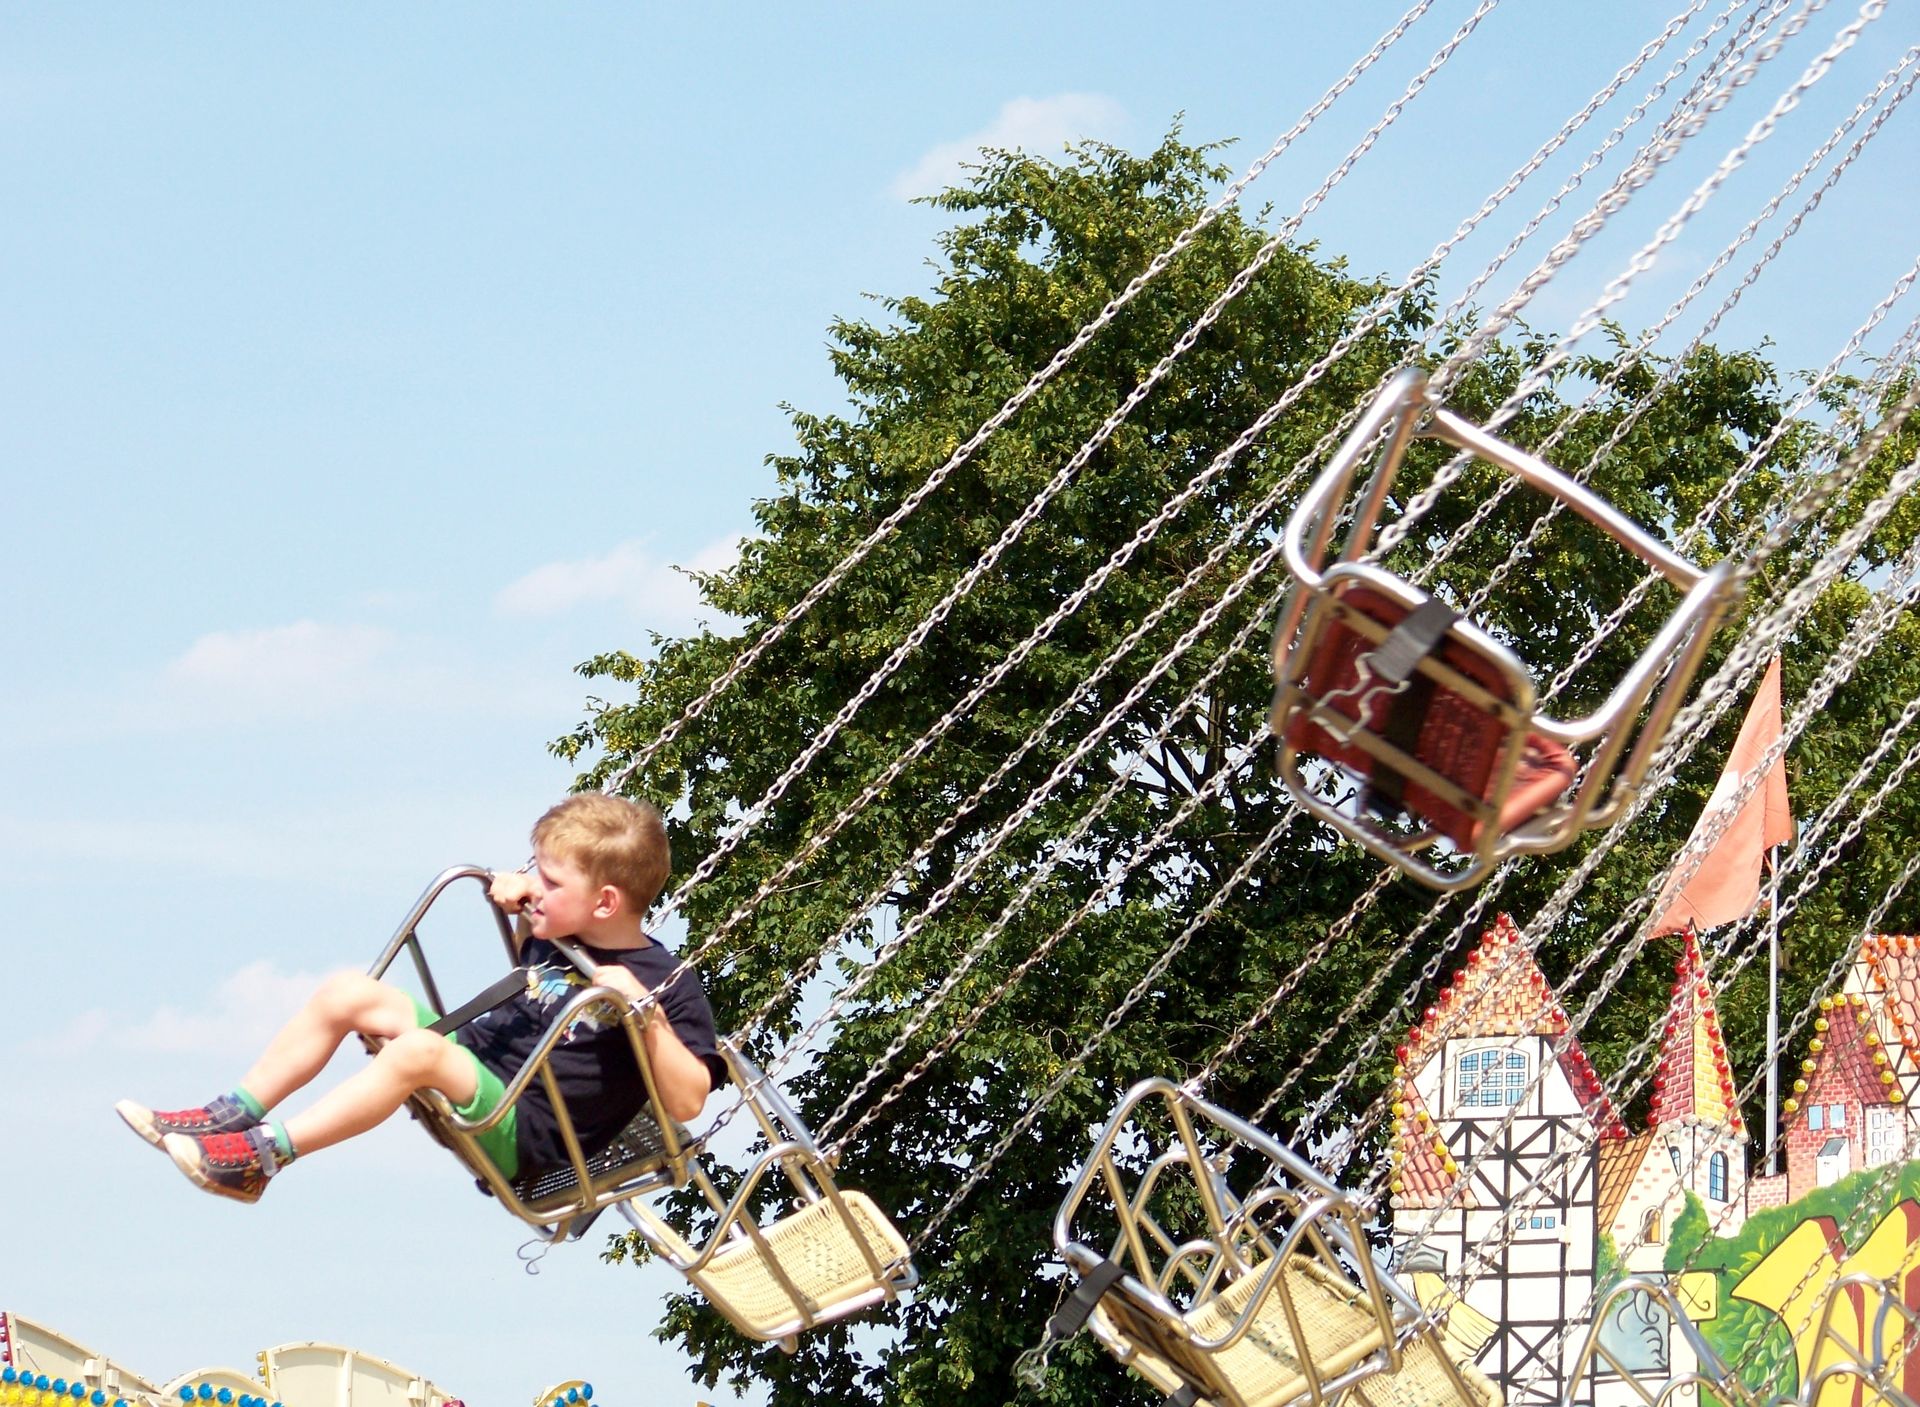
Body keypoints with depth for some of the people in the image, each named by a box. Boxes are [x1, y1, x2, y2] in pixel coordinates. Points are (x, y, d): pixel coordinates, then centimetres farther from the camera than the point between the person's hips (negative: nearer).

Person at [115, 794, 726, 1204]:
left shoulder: (666, 983, -13)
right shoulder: (561, 936, 11)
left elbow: (687, 1103, -20)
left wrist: (648, 1015, -32)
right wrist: (519, 895, 16)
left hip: (517, 1135, -9)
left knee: (416, 1048, -35)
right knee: (348, 992, 5)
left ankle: (263, 1156, -34)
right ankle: (233, 1116, 0)